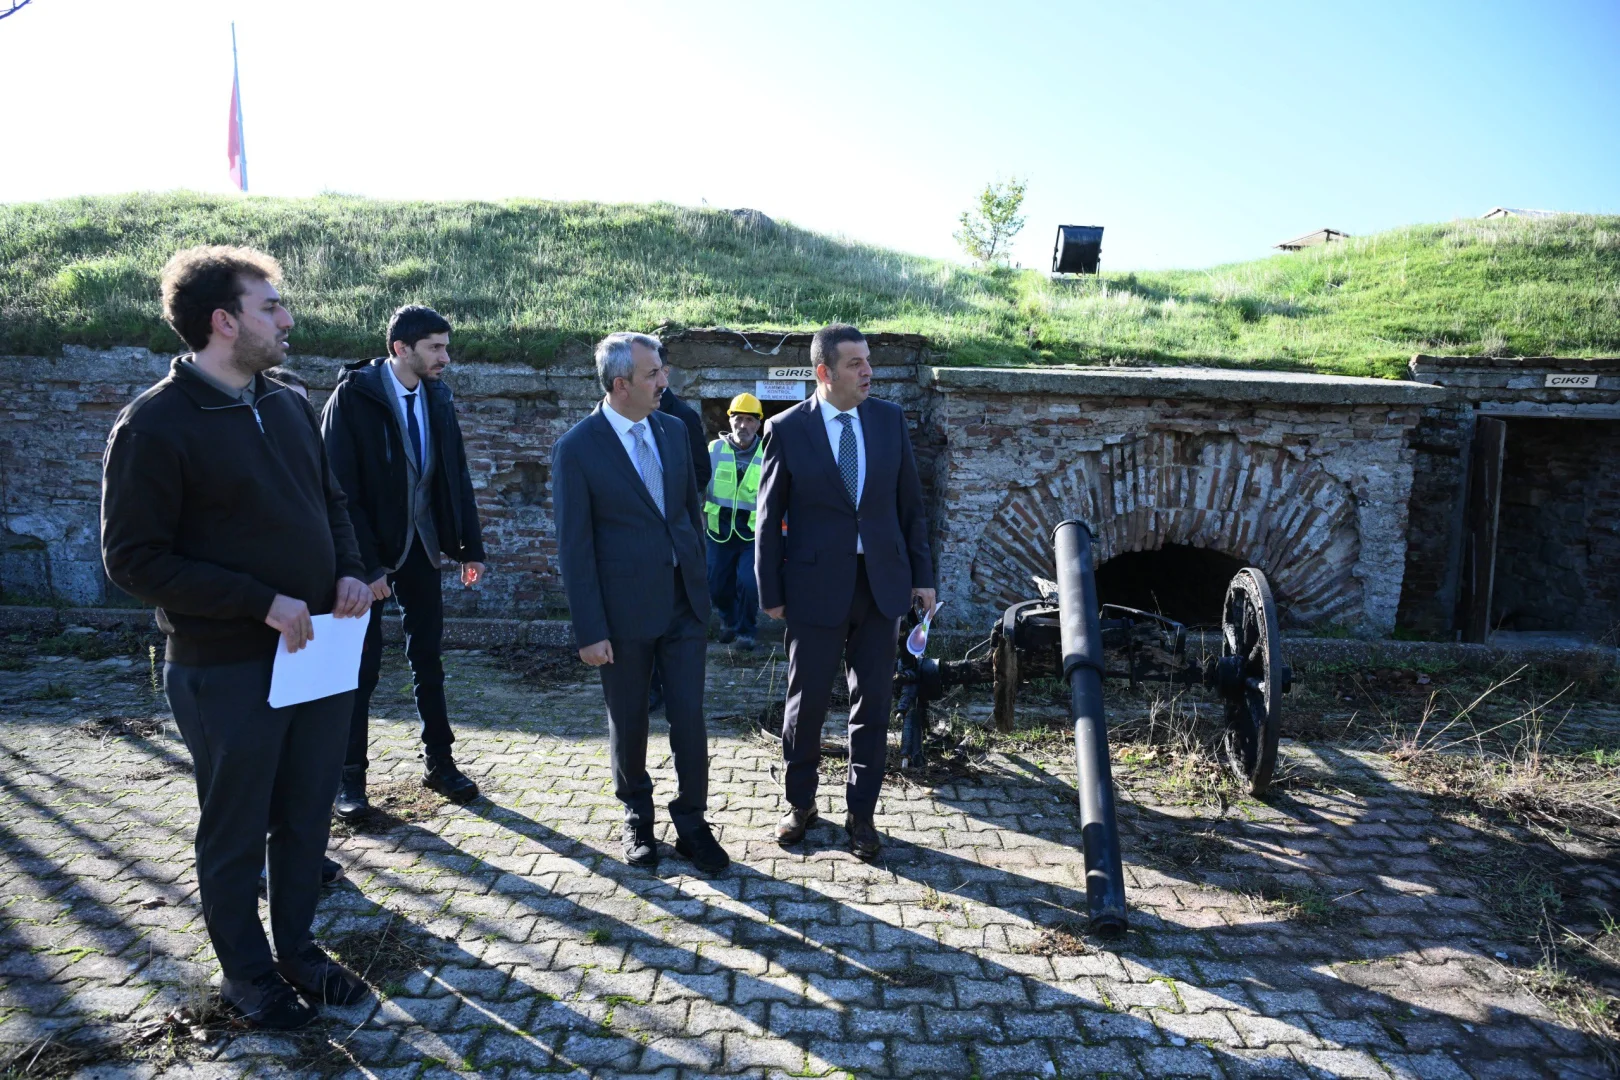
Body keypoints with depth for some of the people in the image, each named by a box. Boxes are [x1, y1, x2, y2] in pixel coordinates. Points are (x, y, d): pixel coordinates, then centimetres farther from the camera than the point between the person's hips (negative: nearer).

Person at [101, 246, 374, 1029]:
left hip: (317, 651, 6)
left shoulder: (290, 406, 7)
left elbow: (329, 501, 17)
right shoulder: (155, 426, -14)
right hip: (227, 669, -6)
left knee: (306, 819, 18)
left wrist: (349, 572, -3)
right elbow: (133, 559, -15)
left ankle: (297, 949, 38)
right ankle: (246, 973, 32)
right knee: (235, 833, 13)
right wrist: (262, 602, -21)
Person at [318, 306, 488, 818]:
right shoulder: (353, 396, -13)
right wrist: (366, 564, -19)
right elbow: (341, 489, -16)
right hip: (369, 550, -5)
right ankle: (350, 776, 18)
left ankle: (439, 762, 23)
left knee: (428, 659, 12)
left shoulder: (438, 397, 3)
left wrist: (471, 546, 4)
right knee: (361, 665, 4)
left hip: (420, 548, 5)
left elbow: (457, 476, 7)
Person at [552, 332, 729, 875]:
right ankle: (637, 817, 34)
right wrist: (589, 630, -12)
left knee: (689, 717, 5)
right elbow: (574, 546, -11)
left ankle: (691, 824, 20)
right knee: (628, 722, 13)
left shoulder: (673, 431, 3)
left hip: (684, 601, 4)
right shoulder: (577, 448, -11)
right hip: (625, 609, -3)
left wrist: (700, 582, 12)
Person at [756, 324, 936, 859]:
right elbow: (769, 518, -2)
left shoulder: (890, 419, 2)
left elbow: (910, 502, 7)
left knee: (873, 703, 9)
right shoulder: (786, 429, -6)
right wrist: (771, 593, -2)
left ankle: (861, 811, 25)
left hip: (881, 581, 3)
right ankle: (800, 803, 31)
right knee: (806, 701, 9)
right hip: (815, 584, -2)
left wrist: (923, 574, 5)